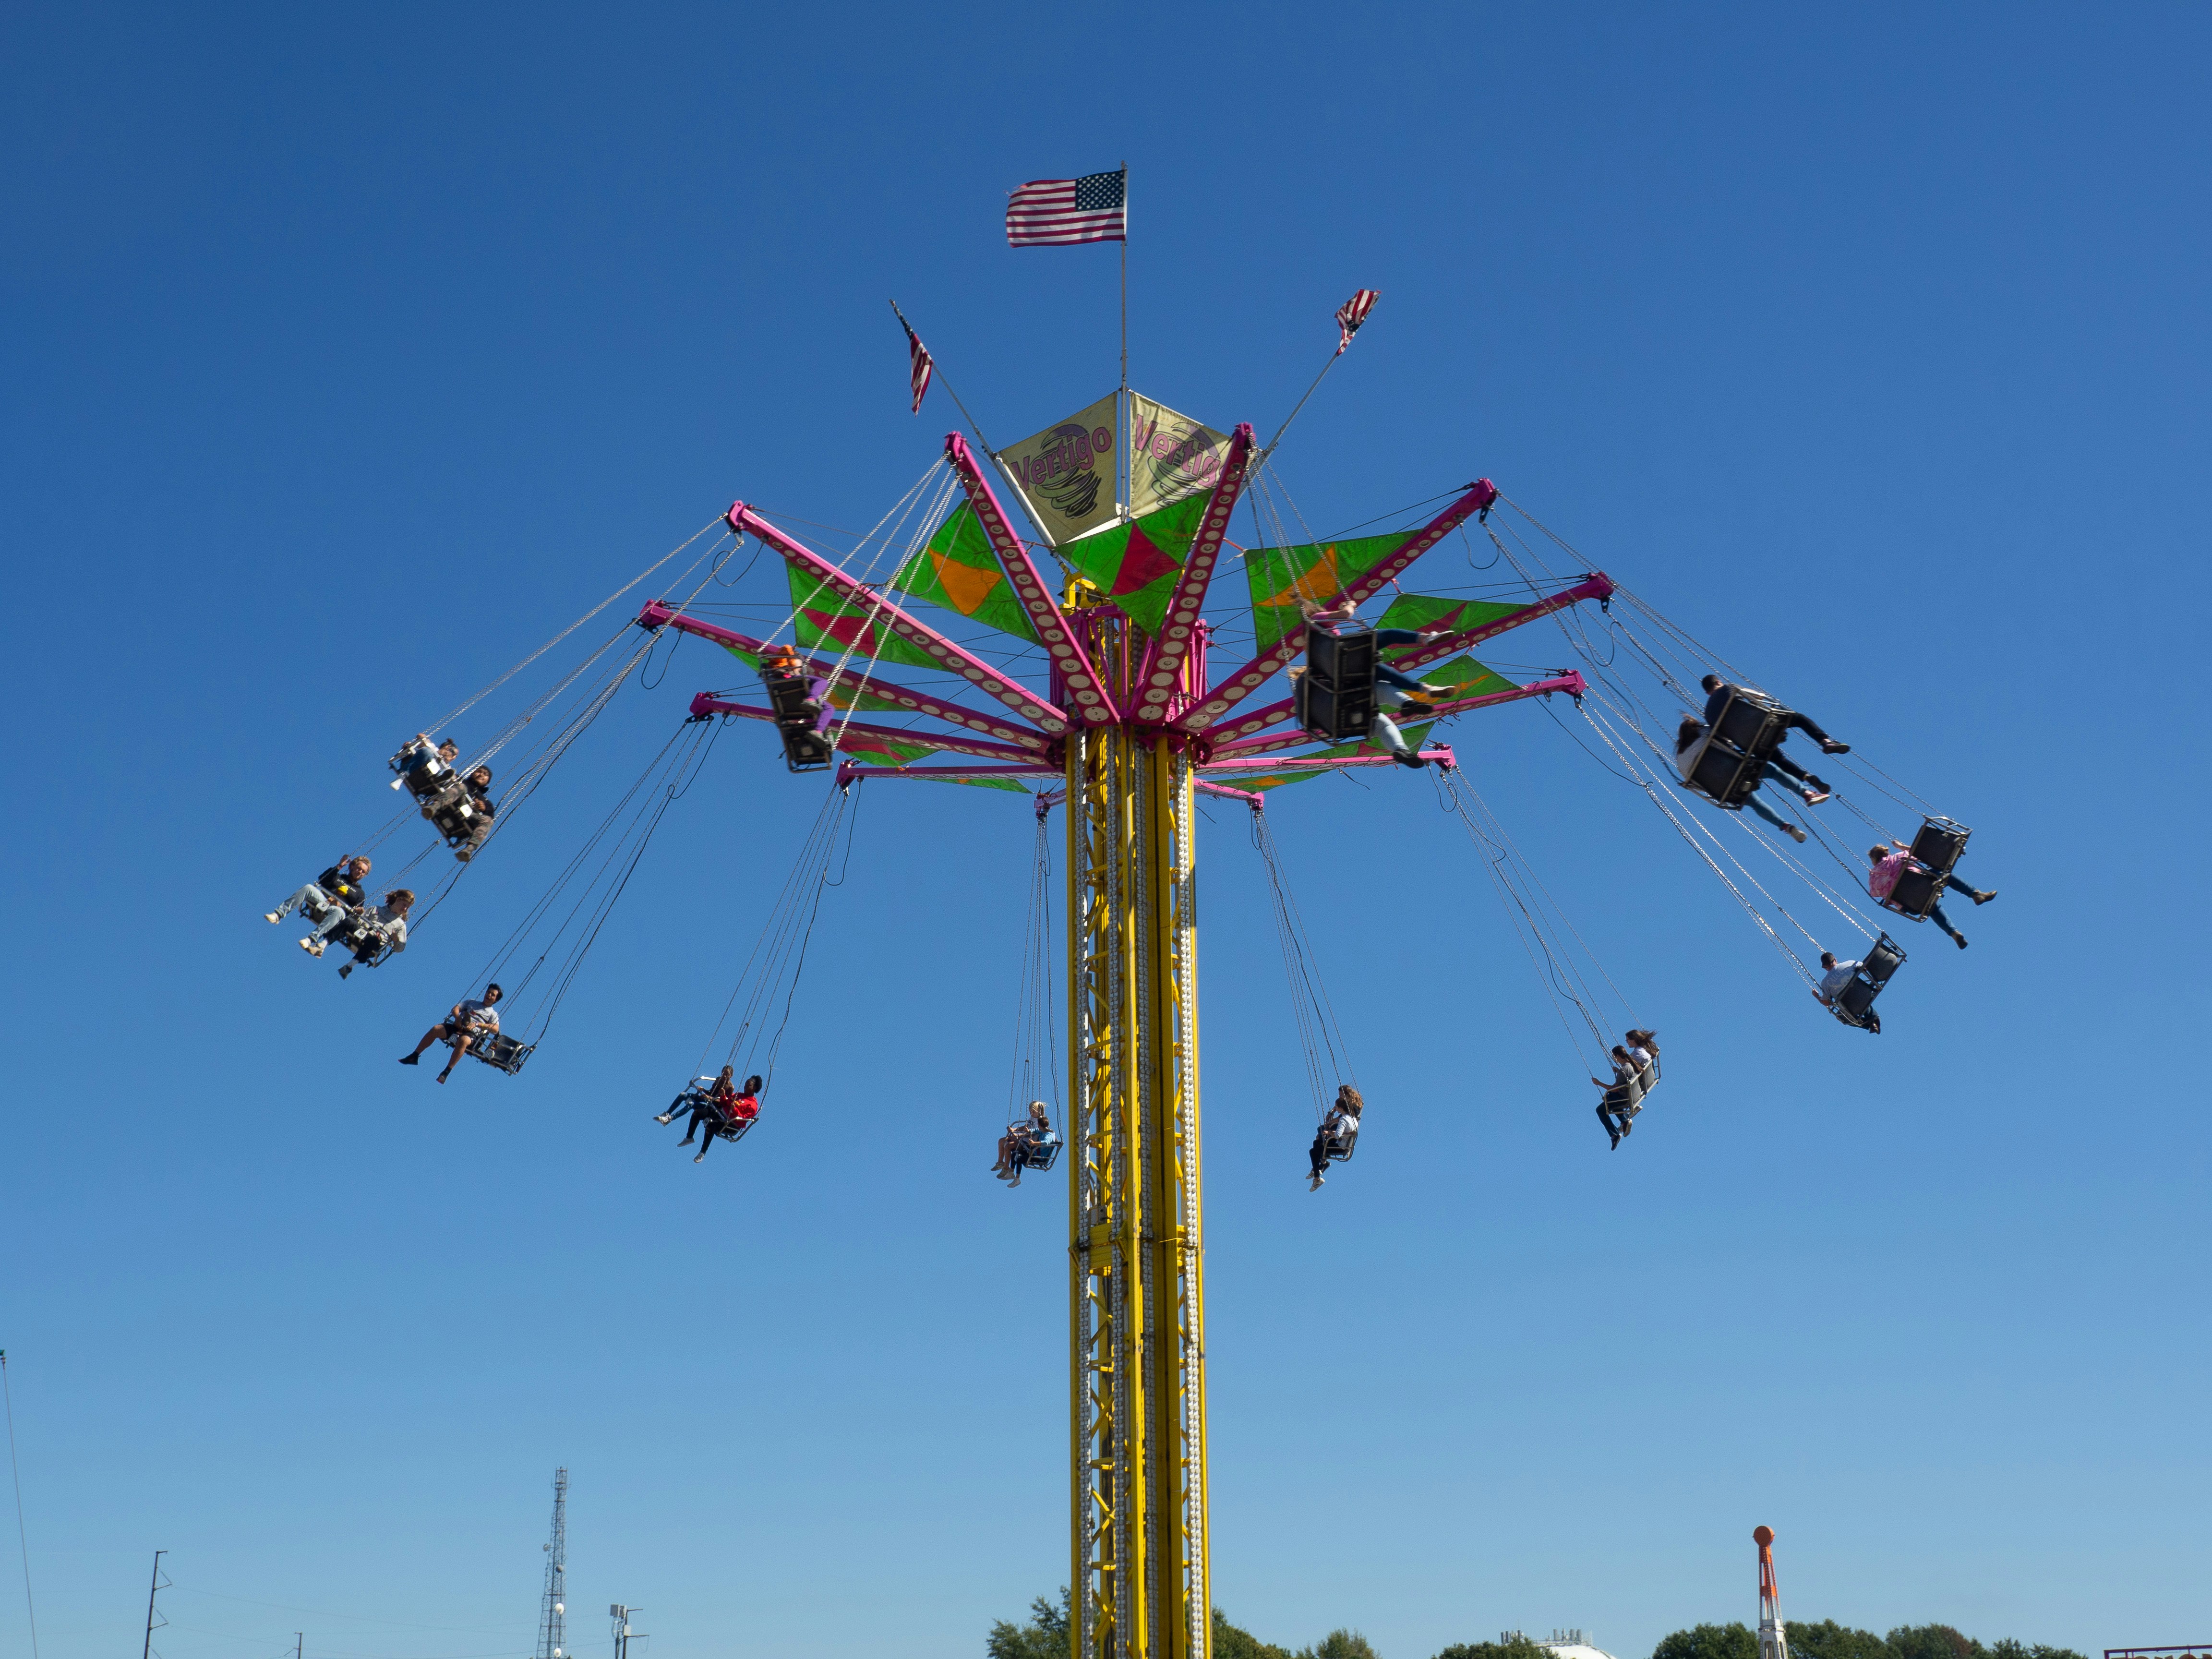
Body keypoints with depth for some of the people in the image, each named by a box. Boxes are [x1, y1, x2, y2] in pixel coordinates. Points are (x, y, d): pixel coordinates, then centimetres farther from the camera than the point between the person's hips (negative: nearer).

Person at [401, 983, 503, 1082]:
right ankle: (414, 1057, -16)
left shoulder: (493, 1014, 18)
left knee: (464, 1040, -40)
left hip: (472, 1035, -4)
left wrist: (477, 1024, -11)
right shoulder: (472, 1002, 29)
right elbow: (456, 1008, 17)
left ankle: (447, 1072, -41)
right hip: (457, 1027, 4)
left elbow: (496, 1029, 0)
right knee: (436, 1029, -24)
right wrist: (458, 1017, -5)